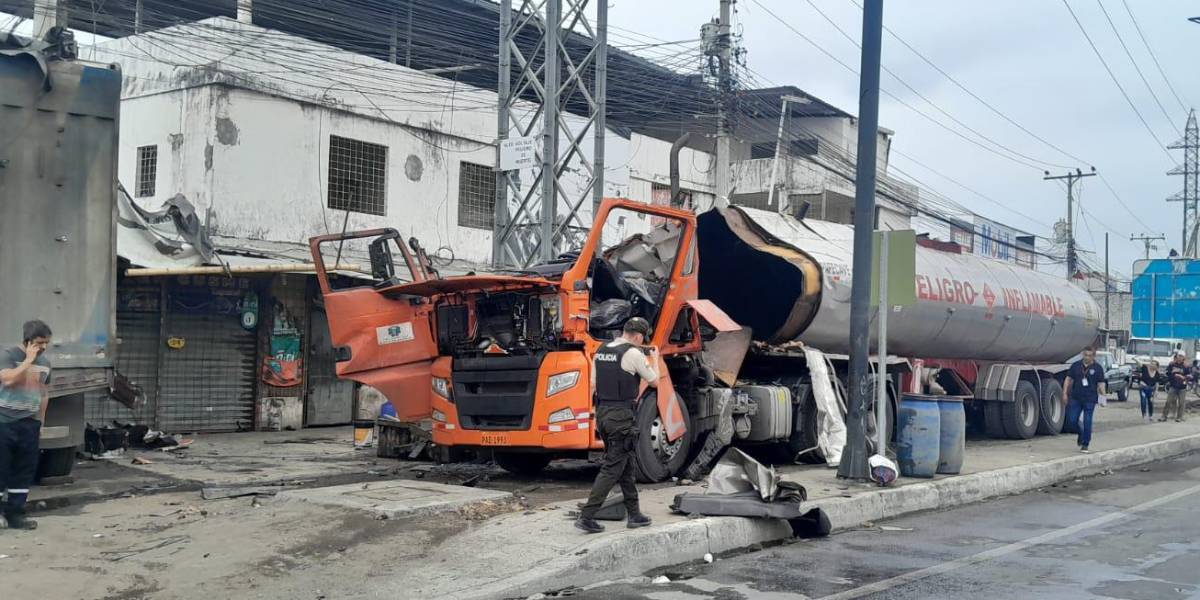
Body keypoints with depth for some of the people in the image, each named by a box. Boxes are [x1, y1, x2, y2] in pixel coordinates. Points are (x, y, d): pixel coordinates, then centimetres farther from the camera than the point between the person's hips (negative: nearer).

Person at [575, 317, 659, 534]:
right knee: (612, 469, -4)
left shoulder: (601, 351, 9)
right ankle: (586, 516, -7)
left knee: (626, 465, 17)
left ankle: (633, 514, 24)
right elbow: (654, 381, 0)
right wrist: (655, 359, 17)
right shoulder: (634, 354, -12)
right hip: (622, 416, -8)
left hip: (602, 412, 8)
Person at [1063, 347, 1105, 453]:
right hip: (1075, 398, 2)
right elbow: (1069, 379, 9)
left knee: (1087, 422, -2)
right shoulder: (1076, 365, 5)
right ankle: (1081, 433, 31)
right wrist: (1065, 393, 3)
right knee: (1072, 421, 1)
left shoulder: (1097, 368, 1)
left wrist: (1102, 391, -18)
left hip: (1090, 400, -2)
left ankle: (1085, 444, 10)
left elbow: (1100, 383, 1)